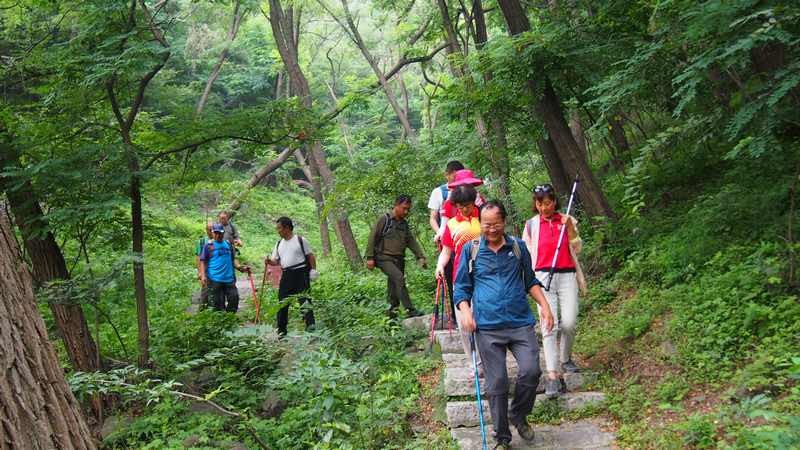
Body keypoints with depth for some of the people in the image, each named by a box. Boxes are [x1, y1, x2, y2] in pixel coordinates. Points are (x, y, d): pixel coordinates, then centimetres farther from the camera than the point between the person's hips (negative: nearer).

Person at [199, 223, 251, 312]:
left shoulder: (228, 244, 13)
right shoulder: (208, 246, 2)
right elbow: (203, 262, 1)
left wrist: (240, 268, 4)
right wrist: (203, 275, -11)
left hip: (229, 279, 4)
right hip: (214, 280, -4)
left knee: (234, 299, 3)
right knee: (218, 304, -1)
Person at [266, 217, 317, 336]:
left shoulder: (300, 240, -1)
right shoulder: (279, 244, 14)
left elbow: (310, 256, 0)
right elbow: (276, 260, 16)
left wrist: (313, 270, -7)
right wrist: (270, 262, -5)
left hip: (301, 273, -5)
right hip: (286, 275, 5)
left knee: (304, 299, -12)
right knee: (283, 302, 6)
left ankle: (310, 324, -12)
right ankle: (281, 330, 13)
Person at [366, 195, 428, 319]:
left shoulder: (404, 224, 15)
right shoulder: (384, 219, -3)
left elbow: (412, 241, 15)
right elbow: (372, 238, -4)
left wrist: (420, 256, 4)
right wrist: (370, 257, -8)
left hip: (399, 260, 6)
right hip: (384, 258, -6)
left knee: (394, 286, 4)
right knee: (399, 278, -25)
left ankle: (392, 312, 15)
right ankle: (410, 310, -28)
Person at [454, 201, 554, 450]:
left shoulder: (518, 247, 9)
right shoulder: (471, 250, 5)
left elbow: (530, 281, 20)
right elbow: (462, 288, 10)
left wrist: (544, 305, 8)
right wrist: (465, 311, -7)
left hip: (521, 322, 1)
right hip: (488, 327, -1)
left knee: (531, 371, -12)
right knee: (496, 383, 1)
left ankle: (518, 415, 17)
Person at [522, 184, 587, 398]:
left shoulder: (567, 220, 10)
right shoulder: (531, 225, 9)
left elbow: (577, 248, 4)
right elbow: (526, 254, 14)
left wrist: (569, 227, -9)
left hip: (567, 275, 1)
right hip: (543, 276, -1)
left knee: (569, 323, -8)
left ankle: (566, 358, 23)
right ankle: (552, 375, -15)